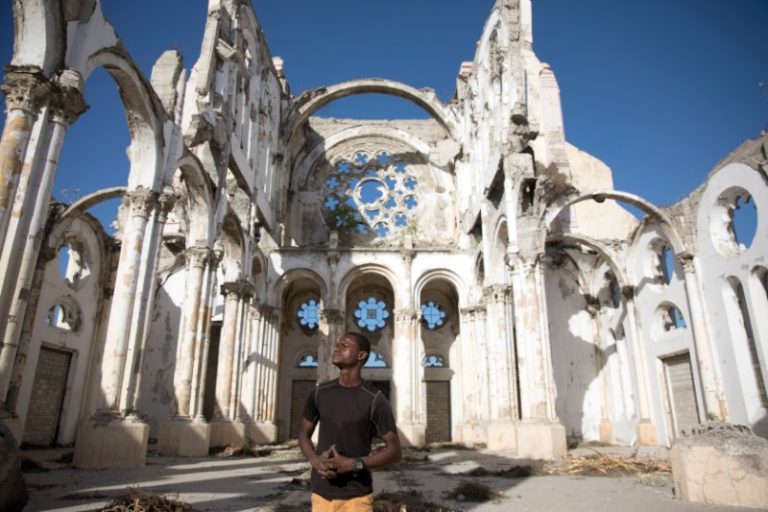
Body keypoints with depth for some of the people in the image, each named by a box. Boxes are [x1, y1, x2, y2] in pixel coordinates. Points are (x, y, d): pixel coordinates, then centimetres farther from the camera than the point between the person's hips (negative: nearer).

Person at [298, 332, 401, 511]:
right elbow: (304, 434, 12)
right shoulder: (319, 393, 1)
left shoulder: (374, 399, -11)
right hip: (321, 493, 3)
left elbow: (394, 451, -9)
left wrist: (352, 464, -20)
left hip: (357, 497, -3)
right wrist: (316, 461, -9)